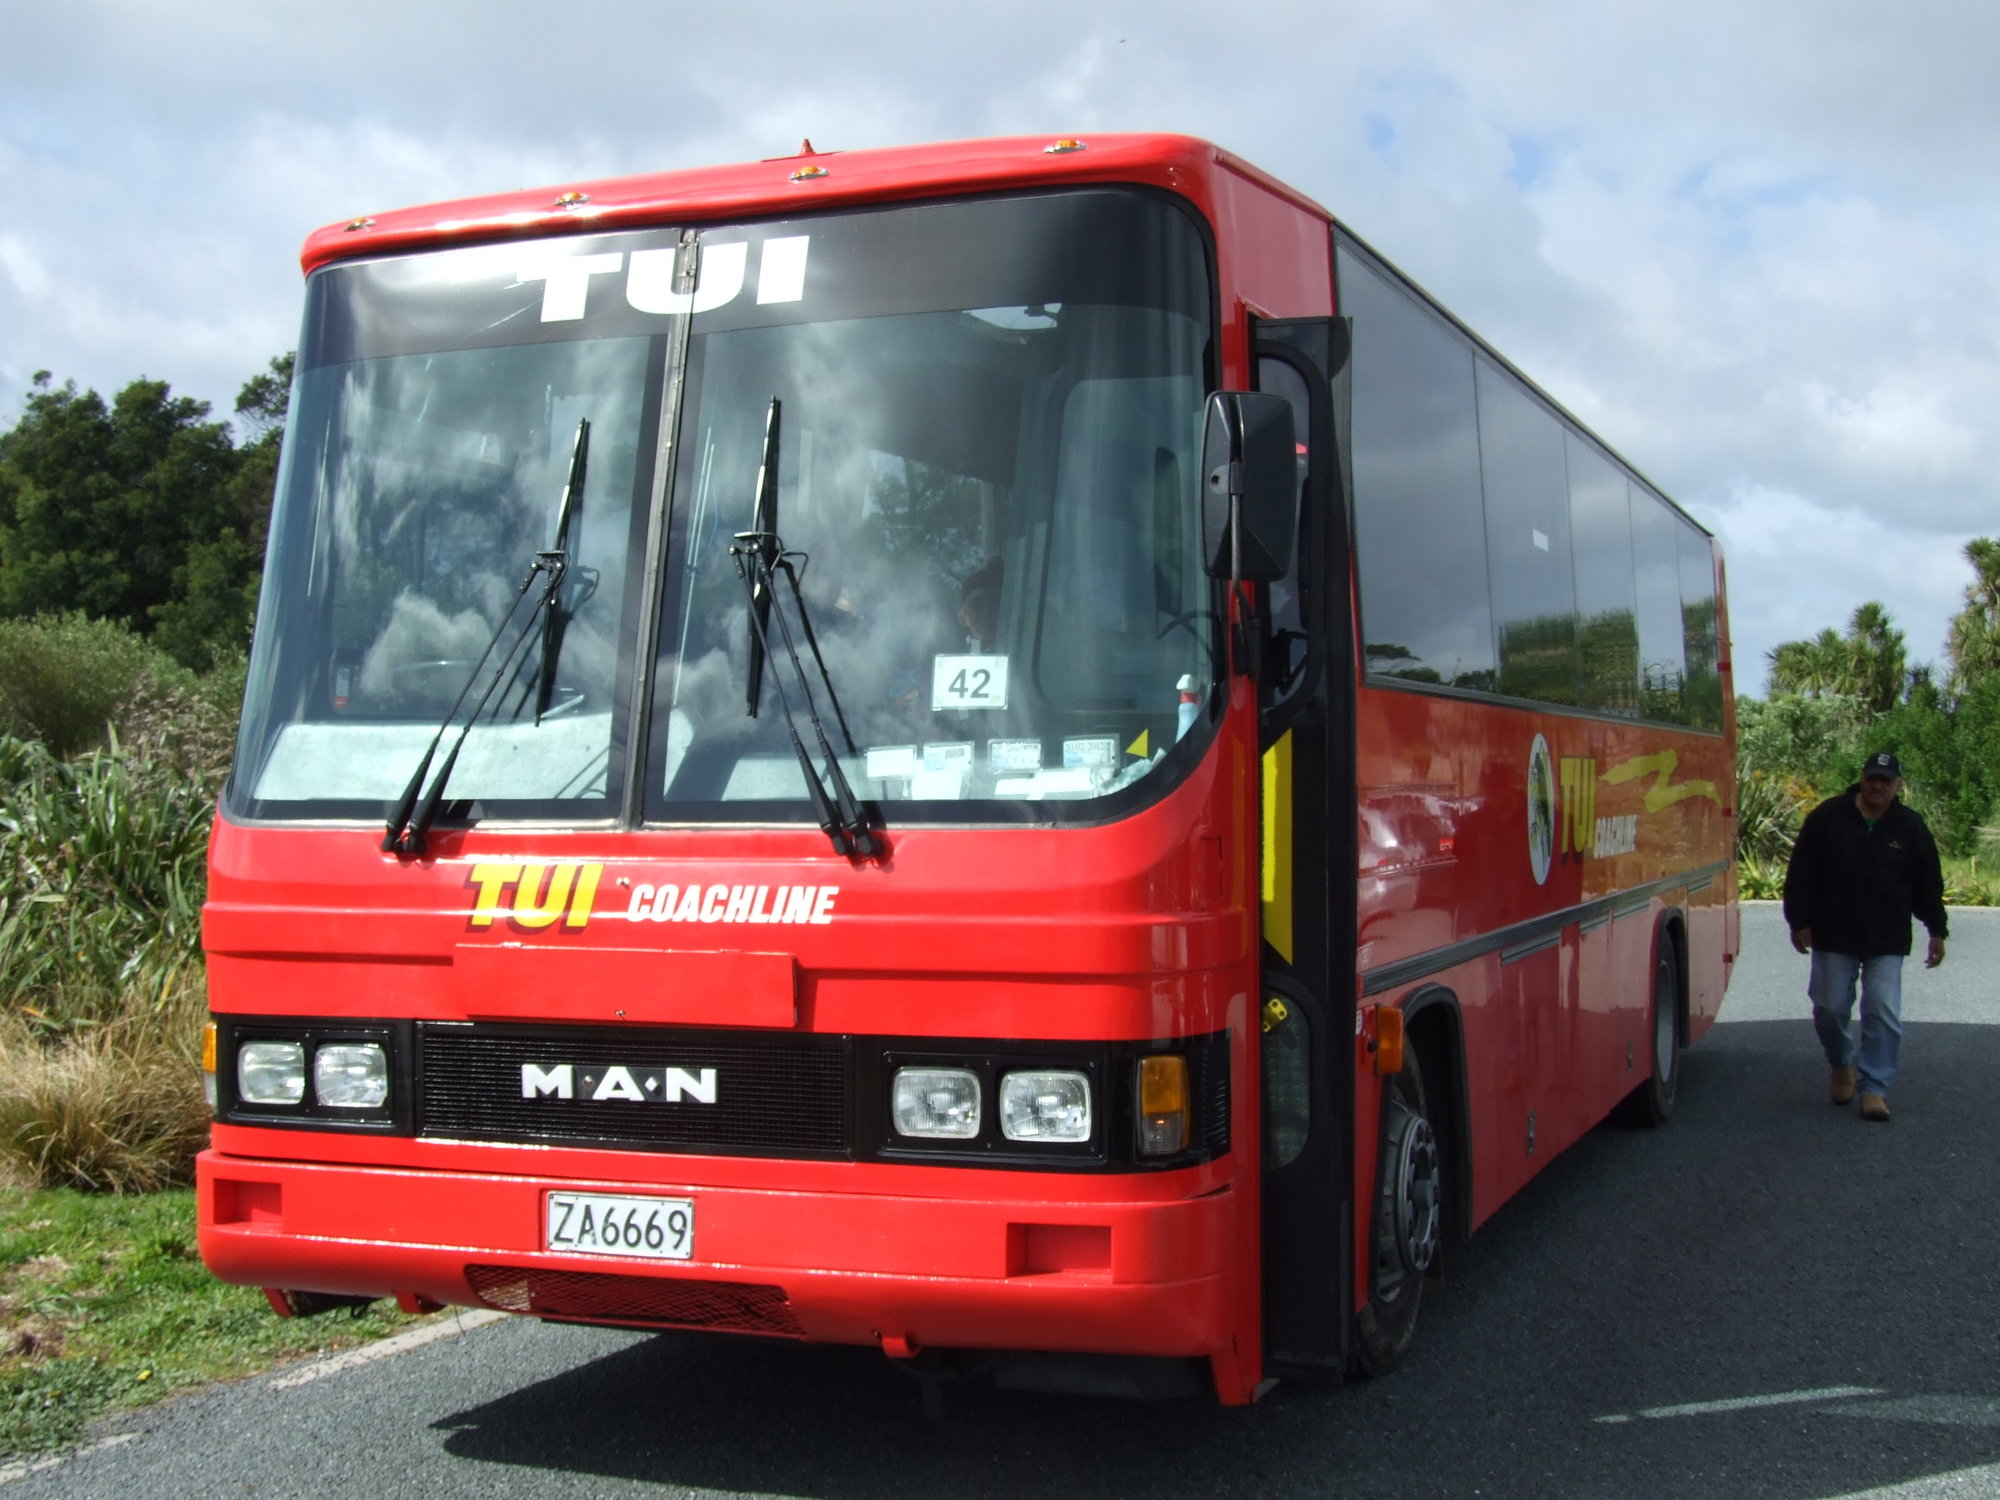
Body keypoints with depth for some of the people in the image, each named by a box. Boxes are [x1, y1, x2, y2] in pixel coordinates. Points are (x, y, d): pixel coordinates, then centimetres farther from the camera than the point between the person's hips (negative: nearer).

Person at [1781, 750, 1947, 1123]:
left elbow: (1928, 884, 9)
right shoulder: (1827, 817, -2)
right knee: (1830, 1008, 6)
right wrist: (1799, 921, -4)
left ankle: (1874, 1088, 1)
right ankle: (1841, 1065, 32)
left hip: (1887, 942, 0)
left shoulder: (1911, 828, 2)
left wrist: (1937, 931, 7)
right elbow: (1800, 874, -1)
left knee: (1883, 1013, -5)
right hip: (1832, 936, 0)